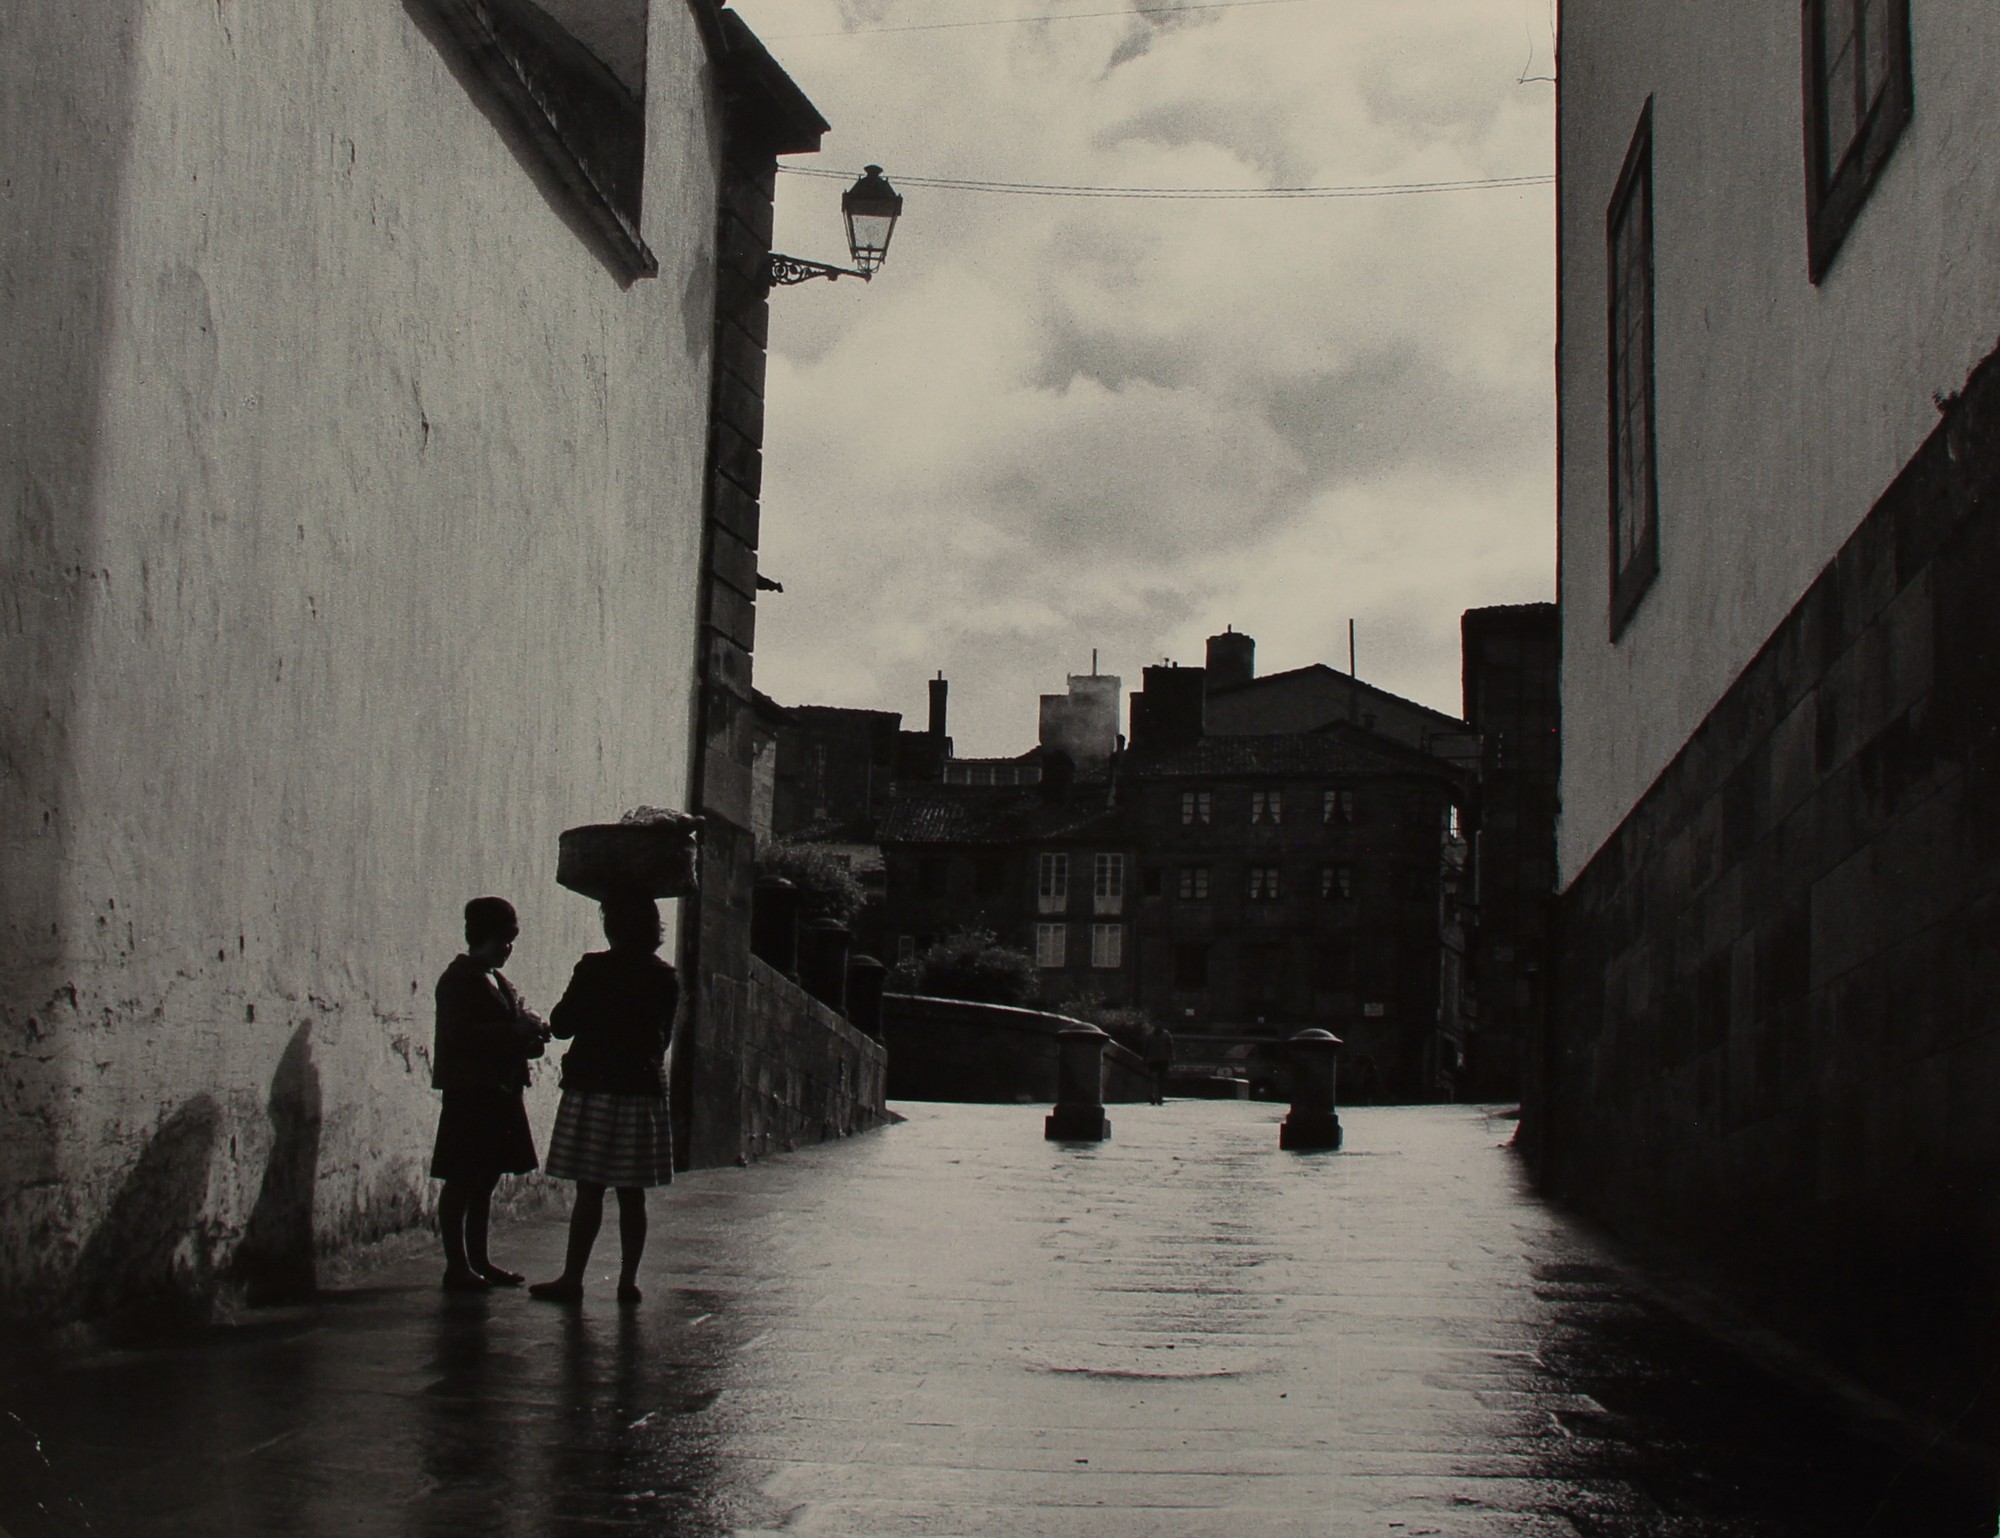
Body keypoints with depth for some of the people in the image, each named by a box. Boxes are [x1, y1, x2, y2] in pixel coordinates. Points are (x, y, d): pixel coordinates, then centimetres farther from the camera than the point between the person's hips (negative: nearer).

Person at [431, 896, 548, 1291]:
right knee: (462, 1180, -5)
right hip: (469, 1092, -9)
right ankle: (457, 1266, -3)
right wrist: (515, 1032, -23)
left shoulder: (498, 981, 19)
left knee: (486, 1180, 11)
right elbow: (460, 1033, -21)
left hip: (500, 1092, 9)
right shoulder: (458, 979, -8)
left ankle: (479, 1261, 16)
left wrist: (531, 1034, 3)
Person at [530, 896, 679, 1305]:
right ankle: (628, 1279, 8)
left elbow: (561, 1025, -4)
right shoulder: (665, 978, 4)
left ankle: (572, 1278, 0)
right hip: (644, 1090, 4)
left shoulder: (594, 970, -10)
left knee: (589, 1190, -2)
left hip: (594, 1090, -4)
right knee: (632, 1194, 7)